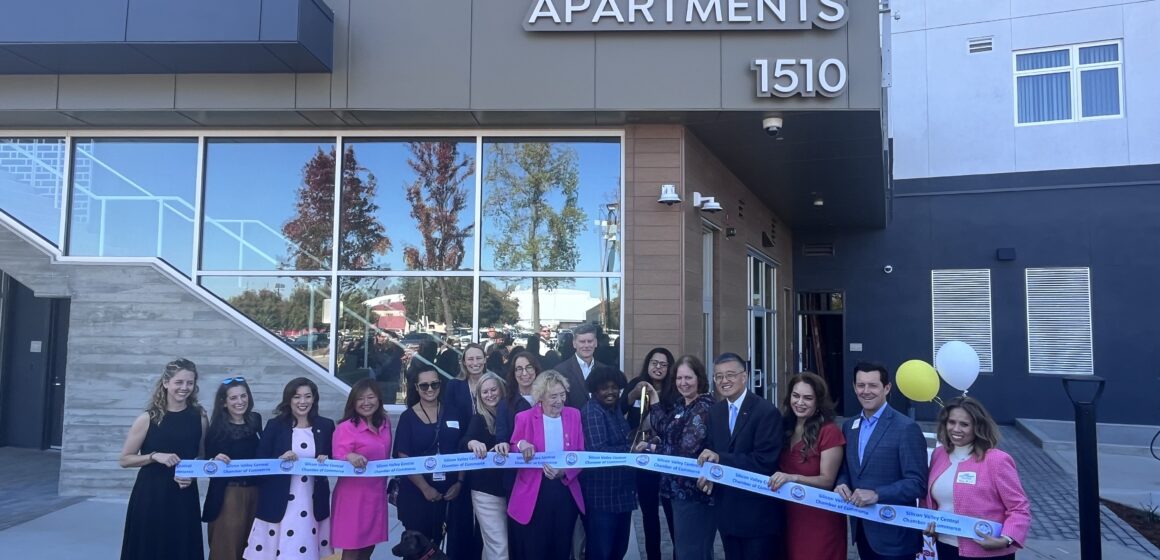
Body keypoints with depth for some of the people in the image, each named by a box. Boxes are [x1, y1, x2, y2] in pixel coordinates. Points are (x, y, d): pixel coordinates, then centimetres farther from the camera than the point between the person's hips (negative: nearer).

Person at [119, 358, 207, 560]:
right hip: (150, 496, -2)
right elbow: (124, 459, 1)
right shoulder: (148, 418, -4)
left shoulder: (199, 417, 2)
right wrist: (154, 456, -14)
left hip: (185, 497, 2)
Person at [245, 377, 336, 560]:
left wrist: (326, 461, -9)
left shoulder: (326, 426, 5)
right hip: (280, 503, -1)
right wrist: (280, 460, -18)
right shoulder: (275, 425, 0)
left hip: (313, 503, 2)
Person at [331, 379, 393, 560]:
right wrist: (349, 457, -37)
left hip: (377, 494, 6)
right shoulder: (346, 428, -14)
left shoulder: (385, 423, 5)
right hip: (353, 496, -6)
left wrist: (390, 483, 17)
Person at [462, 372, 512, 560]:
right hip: (486, 488, -2)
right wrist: (473, 443, -40)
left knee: (492, 544, 14)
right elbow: (464, 441, -16)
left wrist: (507, 444, -27)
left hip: (509, 486, 2)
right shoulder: (478, 419, 1)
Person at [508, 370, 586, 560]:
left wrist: (565, 472, -14)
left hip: (566, 493, 3)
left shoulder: (574, 415, 3)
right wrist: (520, 445, -19)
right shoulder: (524, 418, -5)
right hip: (533, 495, -3)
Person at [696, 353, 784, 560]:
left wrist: (720, 458, -24)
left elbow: (765, 460, -21)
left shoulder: (766, 411, -15)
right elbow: (710, 452, 9)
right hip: (726, 508, 6)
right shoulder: (715, 411, 8)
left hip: (757, 510, -6)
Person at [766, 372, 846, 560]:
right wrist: (777, 478, -4)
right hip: (790, 516, 6)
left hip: (820, 521, -6)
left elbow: (827, 480, -17)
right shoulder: (785, 427, 5)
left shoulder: (829, 432, -14)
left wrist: (793, 478, -30)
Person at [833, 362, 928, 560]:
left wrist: (877, 495, -25)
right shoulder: (849, 426, 9)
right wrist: (842, 484, -5)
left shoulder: (906, 428, -12)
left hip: (893, 534, -6)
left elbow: (917, 484, -15)